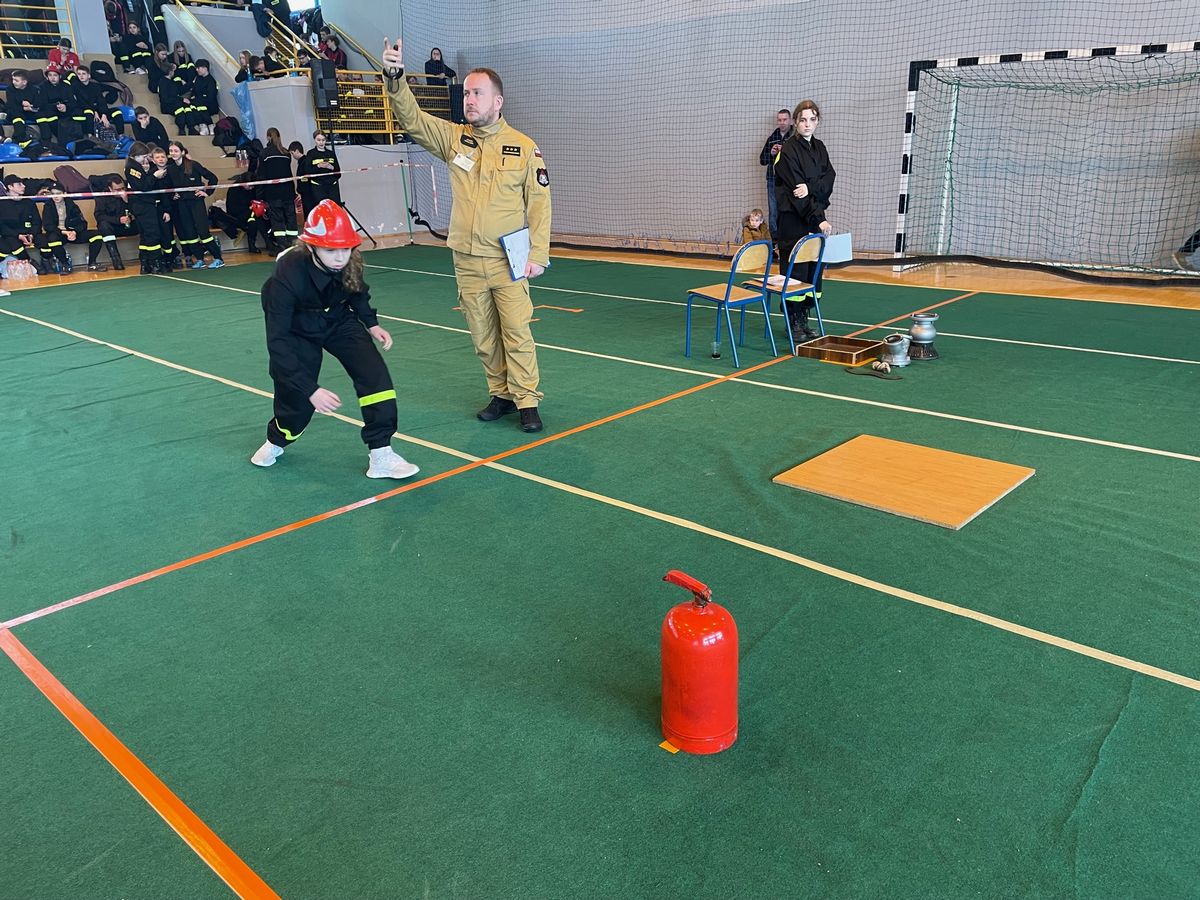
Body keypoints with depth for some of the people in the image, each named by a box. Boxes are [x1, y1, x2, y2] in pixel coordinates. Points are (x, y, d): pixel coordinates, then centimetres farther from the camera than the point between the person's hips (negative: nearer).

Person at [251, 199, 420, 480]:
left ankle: (381, 456, -10)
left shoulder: (349, 261, -26)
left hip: (338, 320, 3)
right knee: (298, 398, -3)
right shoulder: (288, 274, -37)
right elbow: (277, 342, -35)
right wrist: (311, 389, -41)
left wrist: (371, 323, -11)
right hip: (297, 330, -3)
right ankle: (276, 441, 34)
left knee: (374, 373, -17)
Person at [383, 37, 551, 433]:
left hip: (508, 261, -3)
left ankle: (527, 401, 8)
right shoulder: (453, 137, 5)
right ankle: (501, 394, 24)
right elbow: (411, 118, -7)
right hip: (466, 262, 3)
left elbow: (539, 203, -2)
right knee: (483, 337, 10)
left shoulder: (524, 147, -2)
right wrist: (395, 78, -25)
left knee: (516, 333, -3)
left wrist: (537, 254, -8)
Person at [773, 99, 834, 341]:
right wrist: (818, 219, -19)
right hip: (793, 219, -7)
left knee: (814, 269, 6)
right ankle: (794, 323, 4)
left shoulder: (819, 149, 14)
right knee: (795, 269, -5)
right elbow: (796, 189, -15)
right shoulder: (788, 151, -8)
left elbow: (829, 179, 1)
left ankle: (804, 319, 14)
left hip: (816, 217, 7)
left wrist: (811, 188, -20)